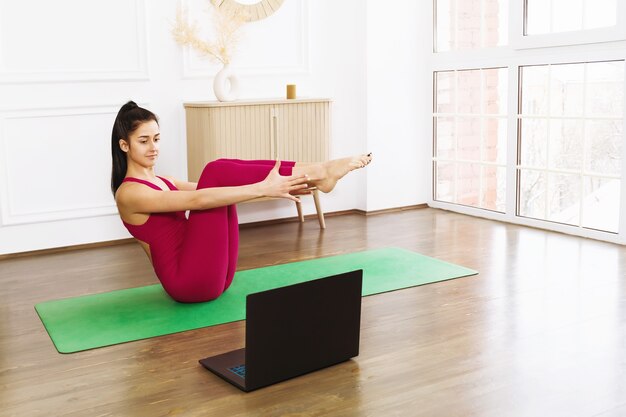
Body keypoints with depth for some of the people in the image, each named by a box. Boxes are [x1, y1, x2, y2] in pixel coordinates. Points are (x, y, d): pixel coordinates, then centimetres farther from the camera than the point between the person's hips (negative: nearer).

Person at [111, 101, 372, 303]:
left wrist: (270, 187, 1)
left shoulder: (160, 182, 20)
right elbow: (199, 200, -21)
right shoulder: (129, 193, -8)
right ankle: (316, 174, -20)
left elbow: (205, 191, 12)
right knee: (216, 172, -19)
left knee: (221, 174, -5)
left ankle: (316, 173, -14)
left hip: (215, 275, 8)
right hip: (188, 281, -8)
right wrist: (262, 188, -27)